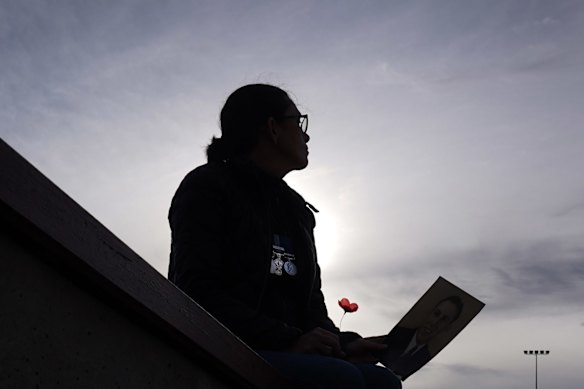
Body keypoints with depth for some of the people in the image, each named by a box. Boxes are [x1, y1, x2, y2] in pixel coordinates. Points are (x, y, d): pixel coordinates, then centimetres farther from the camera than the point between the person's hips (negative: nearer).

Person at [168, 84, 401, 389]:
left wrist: (341, 343, -3)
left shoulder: (296, 210, 23)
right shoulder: (207, 187, 1)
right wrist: (289, 340, -21)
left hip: (287, 355, 7)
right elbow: (197, 293, -12)